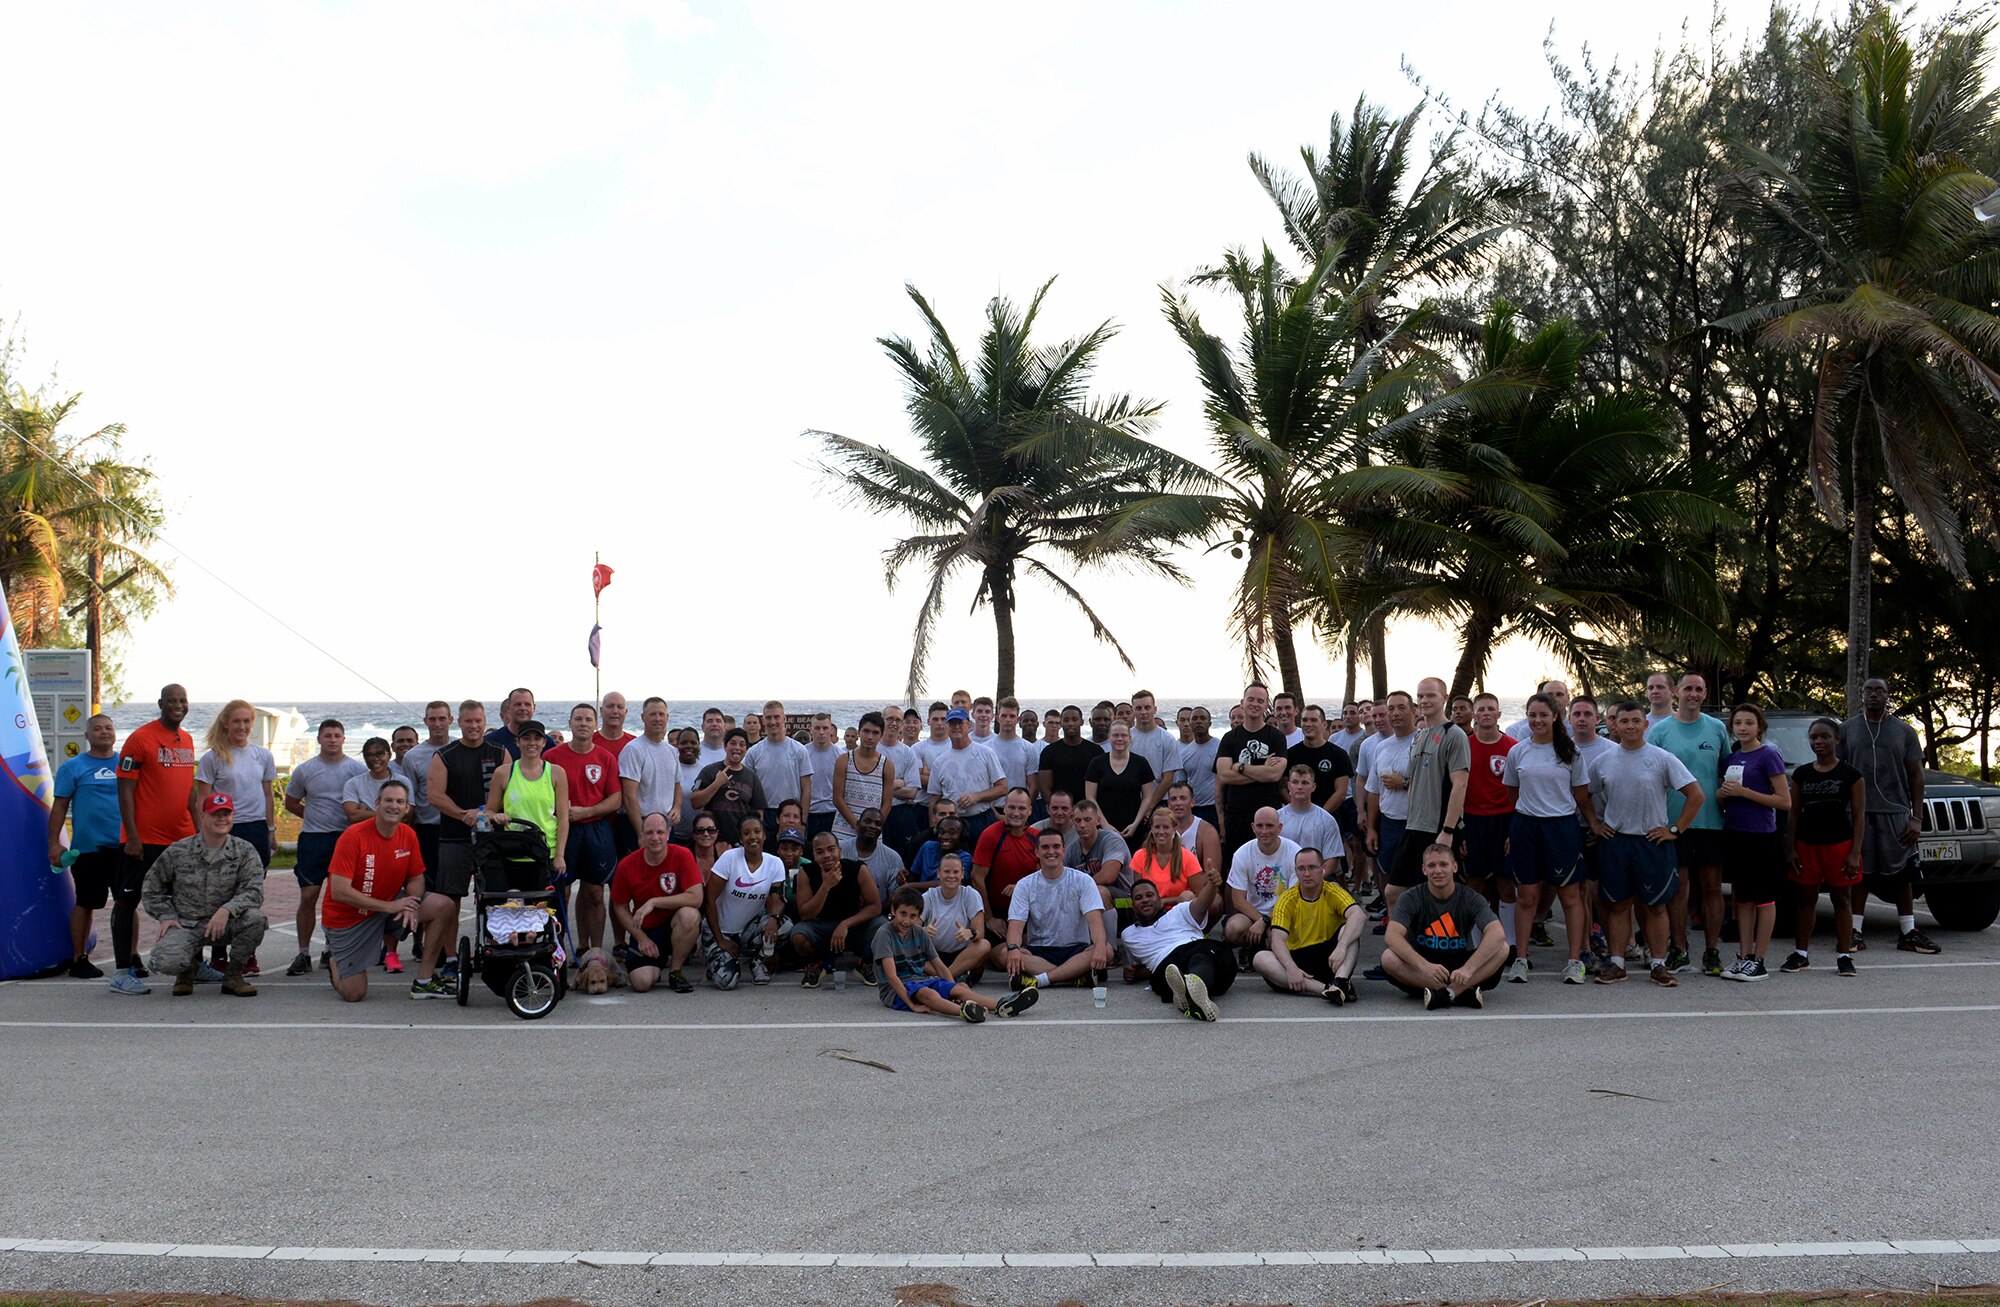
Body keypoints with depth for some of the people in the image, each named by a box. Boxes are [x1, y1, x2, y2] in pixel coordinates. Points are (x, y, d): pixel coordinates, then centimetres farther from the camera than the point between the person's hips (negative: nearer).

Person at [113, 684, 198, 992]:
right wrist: (132, 836, -16)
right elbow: (125, 790, -10)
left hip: (183, 838, 7)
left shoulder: (187, 741, 13)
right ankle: (122, 971, 4)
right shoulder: (140, 738, -8)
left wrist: (198, 828, 16)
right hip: (146, 839, -7)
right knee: (127, 900, 1)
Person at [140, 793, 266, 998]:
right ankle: (188, 966, 13)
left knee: (254, 916, -31)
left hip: (224, 924, 0)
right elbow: (151, 888, 13)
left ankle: (233, 975, -7)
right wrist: (165, 916, -1)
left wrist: (226, 909, -30)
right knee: (165, 962, -29)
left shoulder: (244, 851, -2)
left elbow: (254, 890, -14)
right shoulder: (178, 852, 1)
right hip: (184, 925, 0)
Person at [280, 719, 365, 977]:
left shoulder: (357, 769, 3)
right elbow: (290, 802, 15)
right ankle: (304, 954, 1)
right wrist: (315, 818, 6)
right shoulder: (304, 769, 5)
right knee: (308, 896, -5)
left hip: (346, 839, 0)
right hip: (313, 839, 0)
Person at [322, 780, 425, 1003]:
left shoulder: (408, 835, -6)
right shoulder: (353, 836, -22)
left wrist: (411, 905, -19)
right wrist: (389, 906, -27)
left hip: (390, 905, 5)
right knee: (354, 994, -8)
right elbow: (339, 892, -25)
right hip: (348, 917, -5)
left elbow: (415, 878, 4)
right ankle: (334, 959, 27)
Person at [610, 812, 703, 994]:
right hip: (644, 930, 1)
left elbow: (695, 898, -24)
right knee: (641, 983, -20)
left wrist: (654, 902, -25)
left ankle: (676, 970, -10)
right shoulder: (627, 865, -8)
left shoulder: (682, 855, -14)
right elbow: (620, 908, 2)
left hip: (674, 924, -1)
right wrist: (642, 938, -7)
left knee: (690, 914, -36)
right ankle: (656, 965, 20)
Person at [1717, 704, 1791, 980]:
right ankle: (1743, 957, 15)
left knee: (1763, 898, 1)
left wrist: (1744, 792, -17)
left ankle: (1759, 961, 5)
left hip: (1761, 836, -7)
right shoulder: (1731, 758, 12)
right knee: (1742, 898, 10)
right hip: (1734, 835, 7)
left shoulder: (1768, 756, -7)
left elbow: (1785, 802, -12)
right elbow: (1722, 795, 23)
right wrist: (1723, 793, -1)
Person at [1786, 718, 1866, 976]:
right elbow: (1795, 813, 8)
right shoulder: (1801, 774, 6)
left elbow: (1859, 816, -4)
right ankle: (1801, 954, 14)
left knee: (1842, 900, 4)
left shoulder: (1851, 776, -3)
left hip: (1839, 845, -3)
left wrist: (1855, 853, -10)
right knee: (1806, 899, 8)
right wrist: (1792, 848, 2)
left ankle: (1845, 956, 10)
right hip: (1807, 845, 3)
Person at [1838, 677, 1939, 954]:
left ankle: (1908, 933, 11)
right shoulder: (1847, 729, 8)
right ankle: (1855, 933, 4)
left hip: (1896, 812, 1)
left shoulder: (1904, 731, 9)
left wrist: (1917, 817, 0)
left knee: (1901, 874, 4)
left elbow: (1916, 775, 8)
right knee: (1859, 872, 0)